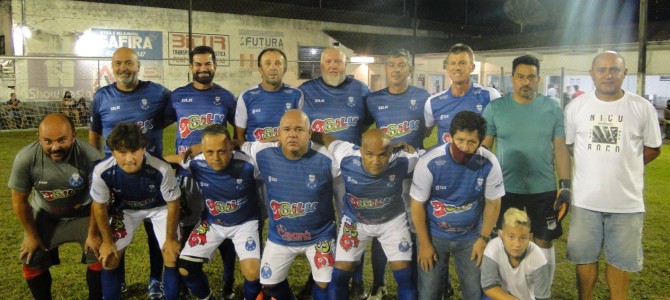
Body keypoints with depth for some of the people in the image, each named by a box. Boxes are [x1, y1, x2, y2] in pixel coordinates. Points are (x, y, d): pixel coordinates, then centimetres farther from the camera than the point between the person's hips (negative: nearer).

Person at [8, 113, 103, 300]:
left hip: (83, 213, -1)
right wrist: (31, 235, -2)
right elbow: (19, 201, -11)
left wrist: (93, 234, -9)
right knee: (31, 262, -2)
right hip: (45, 215, 2)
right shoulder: (25, 158, -28)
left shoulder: (89, 157, -32)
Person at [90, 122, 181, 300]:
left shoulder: (161, 170, -40)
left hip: (159, 207, -2)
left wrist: (171, 238, -10)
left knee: (173, 255, -8)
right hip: (126, 208, 2)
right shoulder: (102, 172, -33)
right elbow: (99, 206, -12)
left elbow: (173, 204, -20)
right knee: (109, 257, 1)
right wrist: (107, 241, -3)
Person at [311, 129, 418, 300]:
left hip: (392, 221, 0)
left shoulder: (402, 162, -31)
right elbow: (325, 138, -13)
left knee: (405, 276, 2)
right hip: (355, 221, 0)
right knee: (339, 276, 2)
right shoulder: (347, 157, -30)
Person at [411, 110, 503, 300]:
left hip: (471, 236, 1)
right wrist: (424, 243, -8)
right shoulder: (429, 162, -23)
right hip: (434, 234, -1)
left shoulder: (489, 163, -18)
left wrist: (483, 239, -2)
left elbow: (493, 203, -4)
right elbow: (417, 205, -13)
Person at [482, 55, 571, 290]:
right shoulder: (495, 108, -4)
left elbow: (560, 149, 2)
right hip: (506, 189, -1)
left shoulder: (552, 109, -1)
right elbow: (484, 148, 0)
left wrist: (564, 184, -4)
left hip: (544, 189, 1)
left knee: (544, 243, 11)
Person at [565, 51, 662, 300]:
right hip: (585, 199, 1)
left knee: (619, 260, 14)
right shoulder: (576, 106, -2)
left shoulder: (643, 108, -5)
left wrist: (623, 165, 2)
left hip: (627, 201, -1)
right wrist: (596, 162, 4)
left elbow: (653, 149, 6)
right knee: (585, 258, 14)